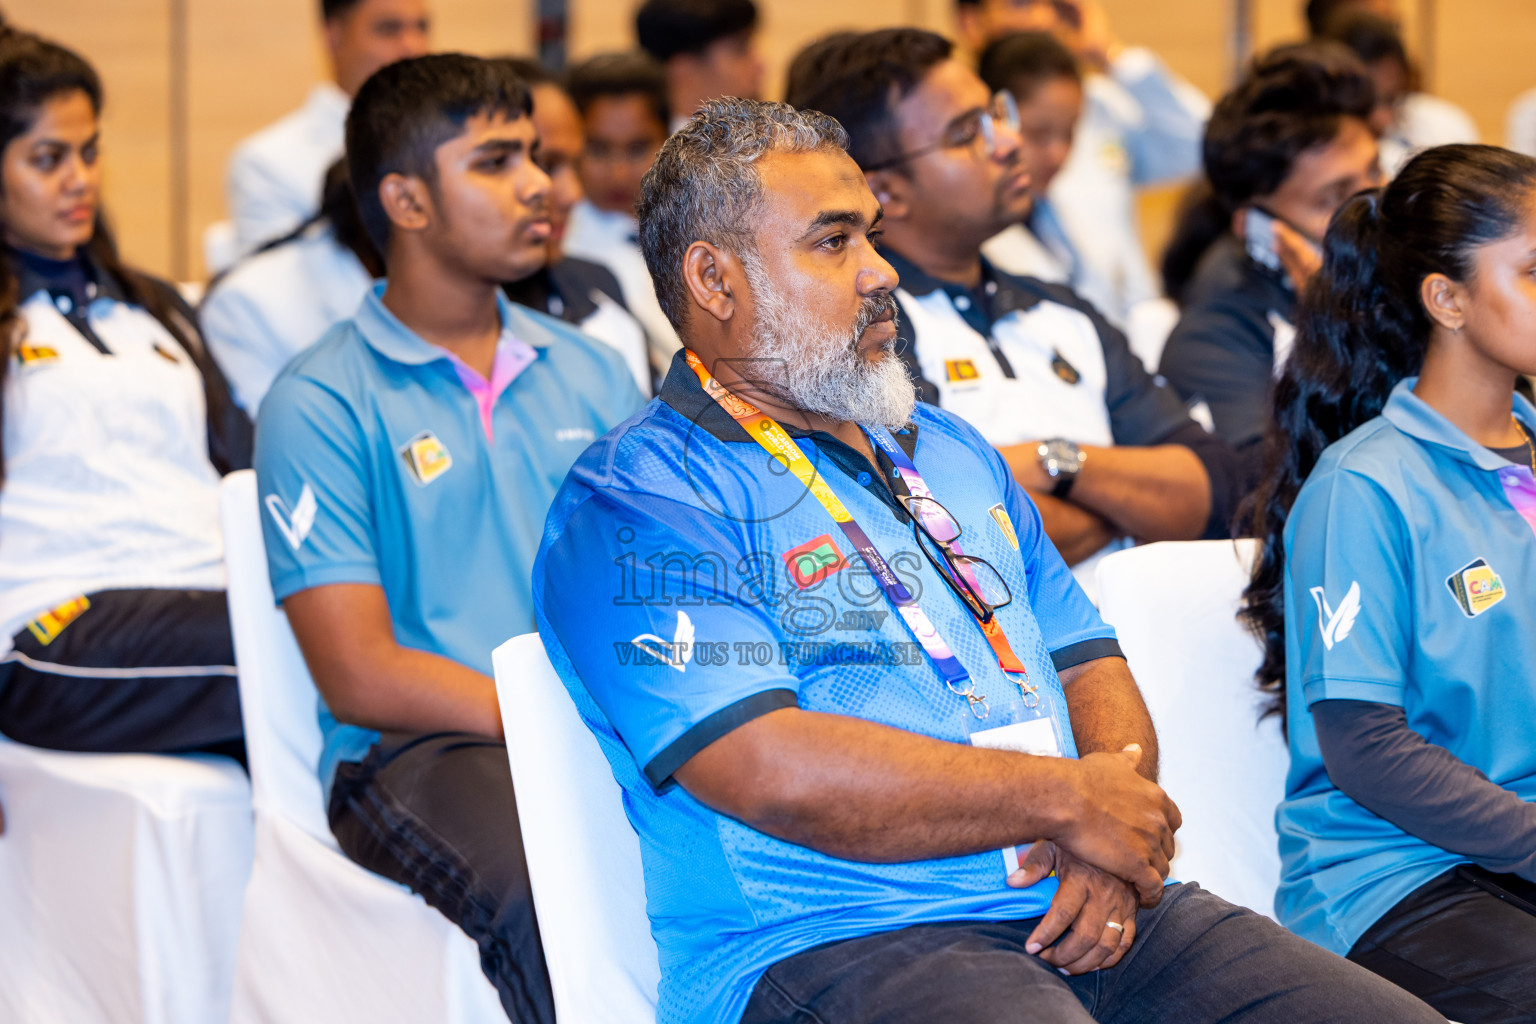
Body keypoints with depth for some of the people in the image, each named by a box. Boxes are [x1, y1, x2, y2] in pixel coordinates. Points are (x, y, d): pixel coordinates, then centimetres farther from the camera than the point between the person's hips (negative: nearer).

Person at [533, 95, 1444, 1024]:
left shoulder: (951, 451, 25)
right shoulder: (636, 504, -2)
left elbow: (1089, 664, 23)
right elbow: (774, 774, -14)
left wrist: (1108, 840, 0)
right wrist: (1068, 799, -8)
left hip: (1088, 913, 7)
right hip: (833, 948, -7)